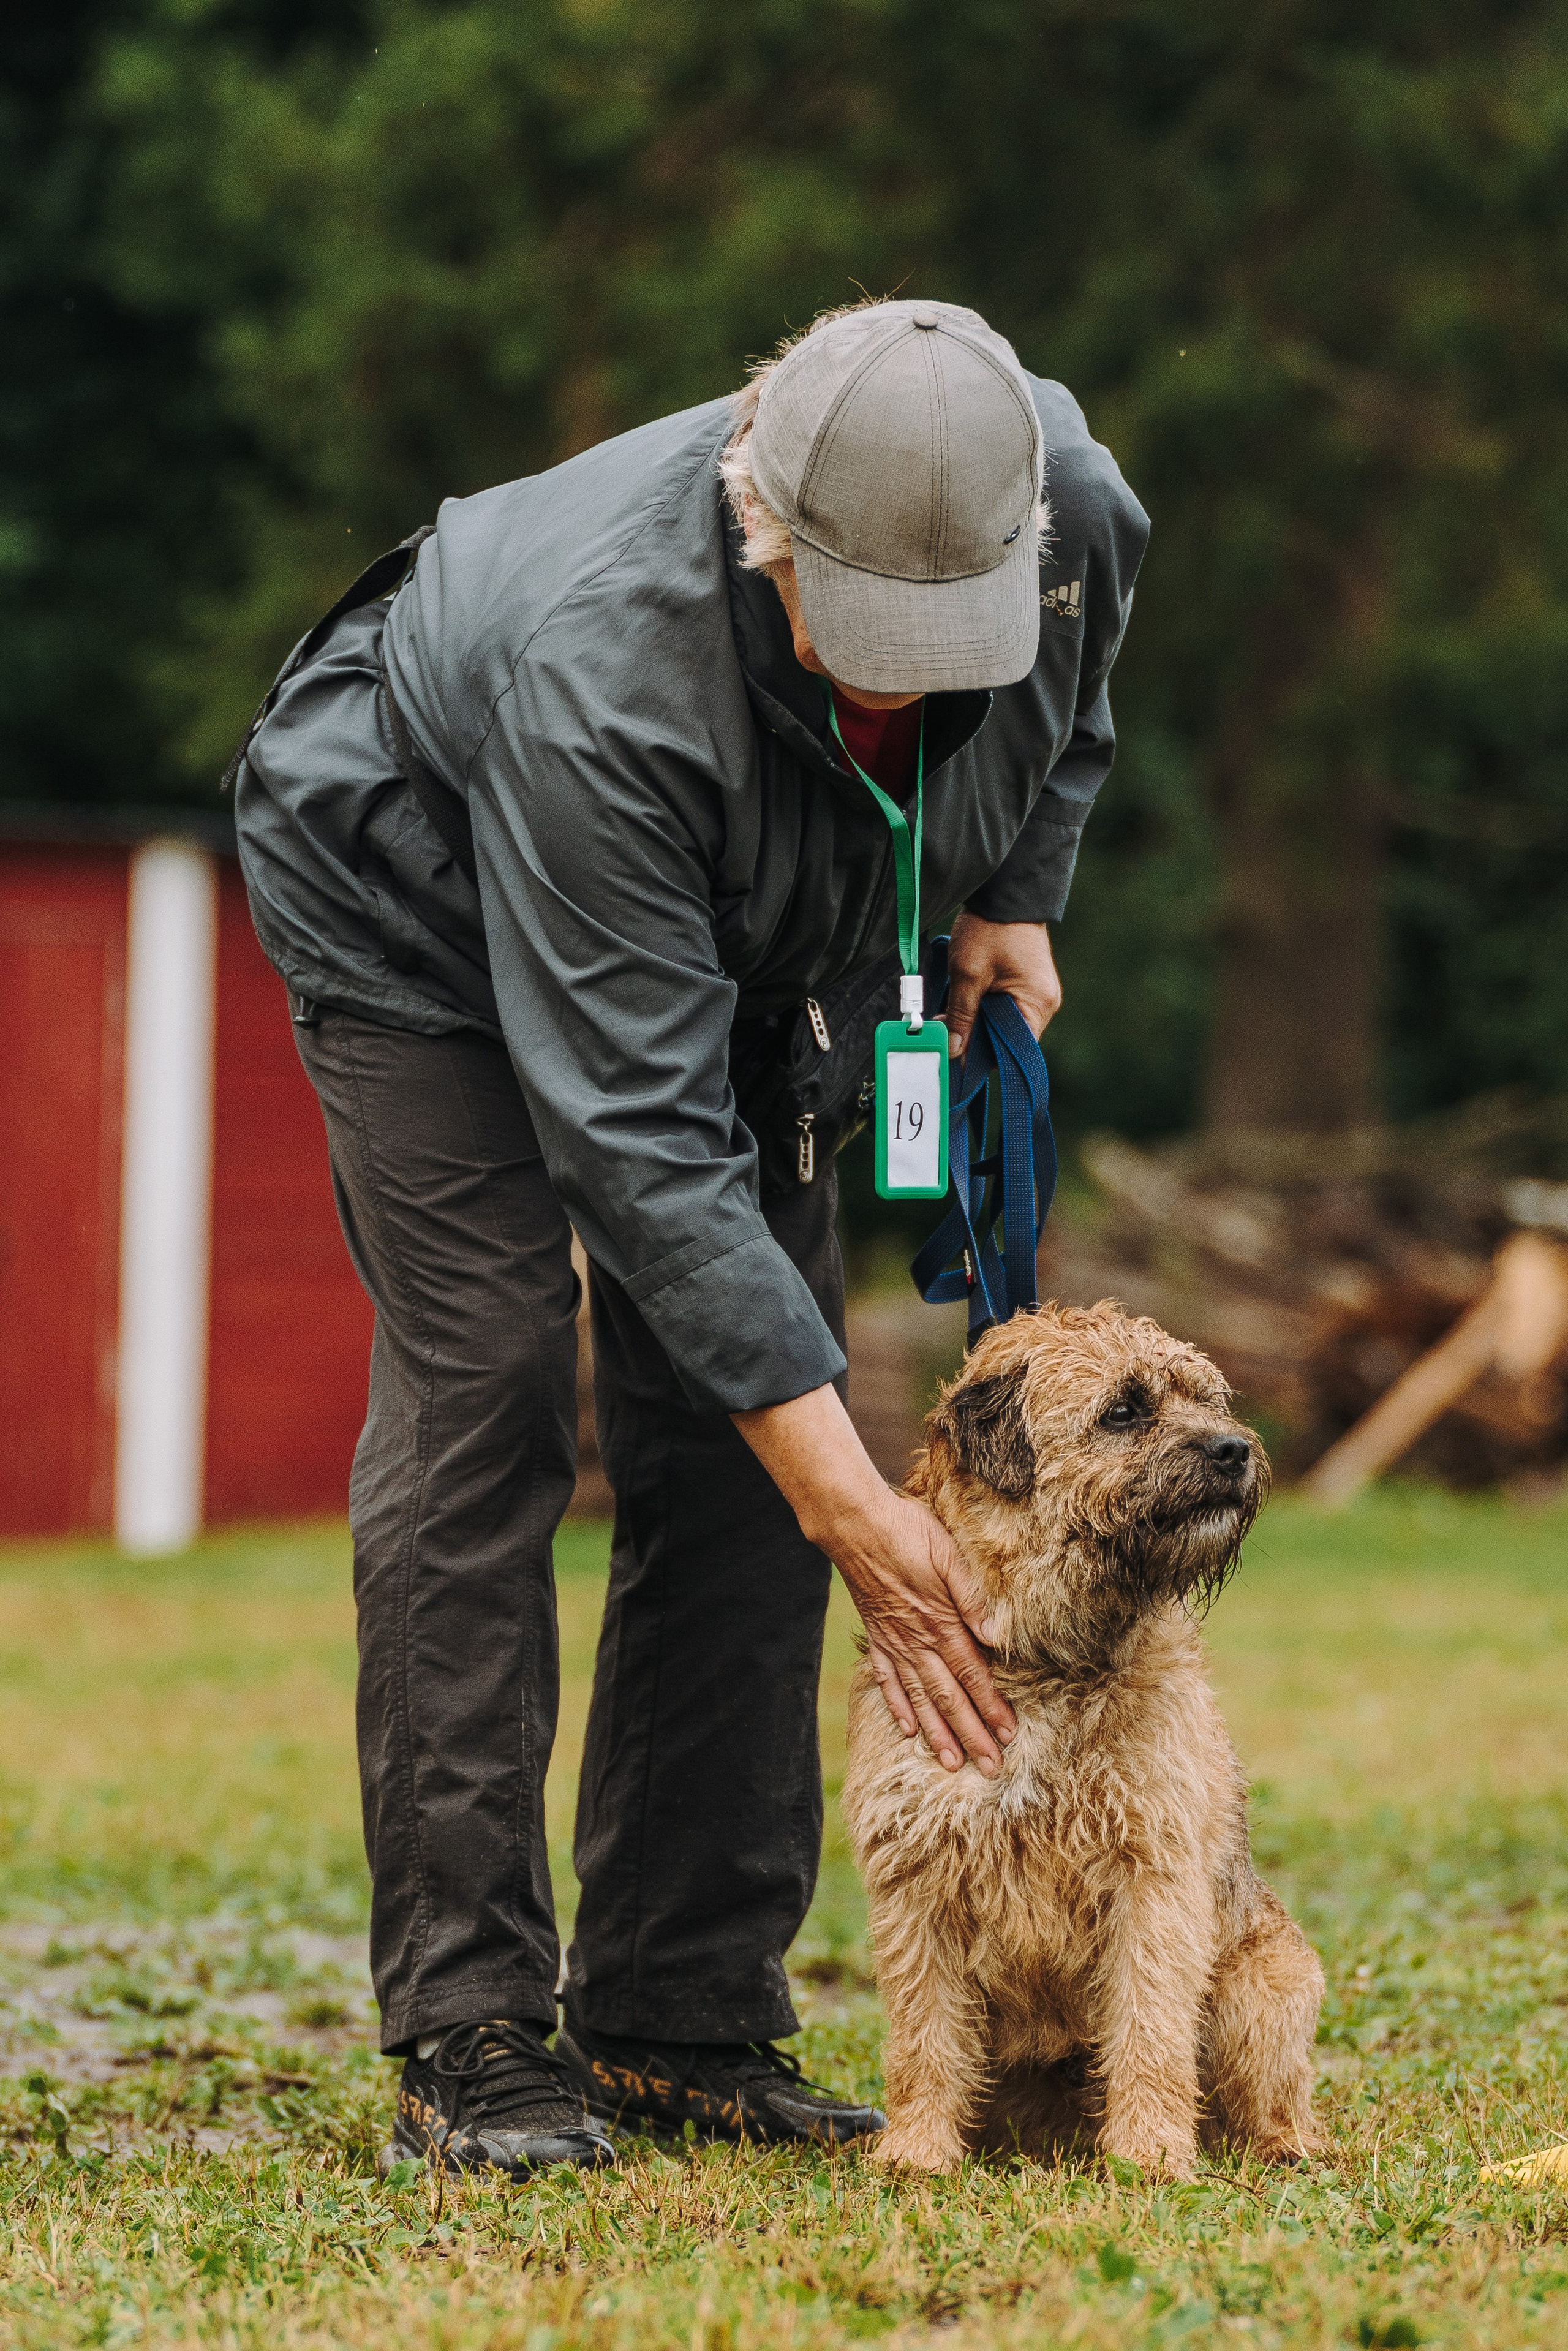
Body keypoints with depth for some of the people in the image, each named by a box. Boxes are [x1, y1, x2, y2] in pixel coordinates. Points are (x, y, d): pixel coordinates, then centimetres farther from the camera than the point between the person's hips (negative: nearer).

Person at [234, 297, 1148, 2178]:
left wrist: (1016, 894, -7)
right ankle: (470, 2040, -14)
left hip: (748, 926, 5)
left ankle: (686, 2021, 2)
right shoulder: (603, 662, -44)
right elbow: (641, 1133, -42)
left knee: (740, 1420, -3)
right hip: (422, 903, -5)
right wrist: (854, 1506, -44)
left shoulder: (1075, 510, -29)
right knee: (481, 1383, -17)